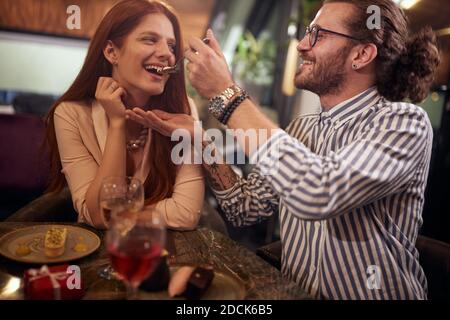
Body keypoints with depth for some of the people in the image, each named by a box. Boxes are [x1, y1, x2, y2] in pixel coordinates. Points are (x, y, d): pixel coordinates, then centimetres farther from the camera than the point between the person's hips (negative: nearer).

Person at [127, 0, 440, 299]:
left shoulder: (403, 121, -15)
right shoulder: (300, 129, 3)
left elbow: (318, 192, -32)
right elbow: (247, 208, 4)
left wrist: (227, 94, -25)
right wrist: (199, 141, -7)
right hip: (295, 293, 4)